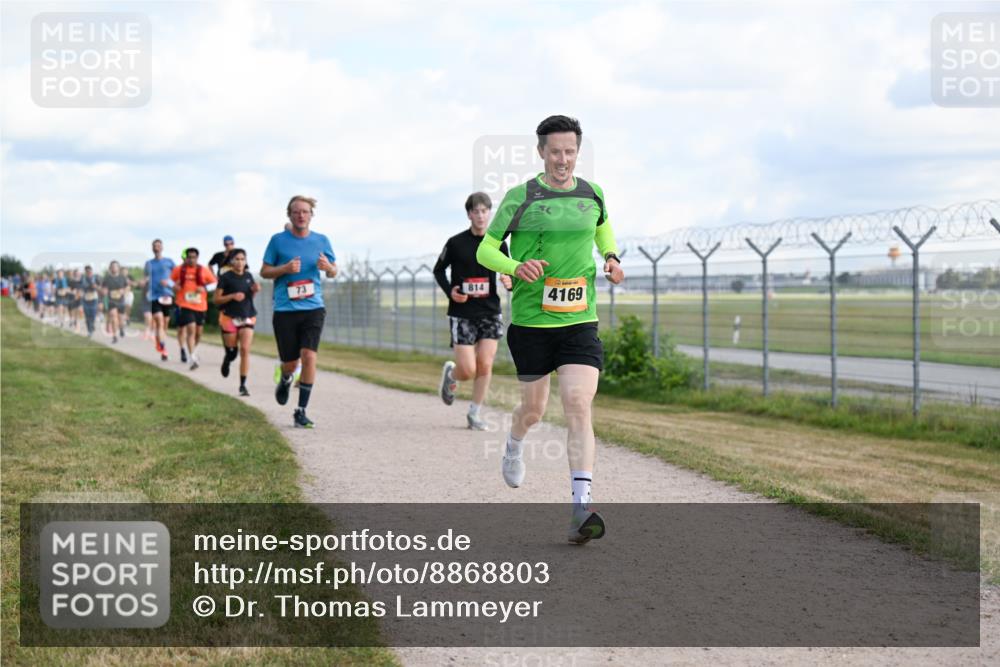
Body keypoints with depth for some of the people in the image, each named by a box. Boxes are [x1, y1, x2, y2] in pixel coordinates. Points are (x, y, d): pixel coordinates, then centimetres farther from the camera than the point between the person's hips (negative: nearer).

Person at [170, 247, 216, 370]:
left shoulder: (204, 270, 1)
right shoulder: (179, 270, 1)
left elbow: (214, 283, 6)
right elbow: (171, 280, 17)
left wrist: (205, 288, -12)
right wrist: (174, 286, -5)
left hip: (200, 306, 2)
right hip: (185, 305, -2)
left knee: (198, 332, 12)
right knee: (191, 329, -17)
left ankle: (193, 350, 42)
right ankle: (193, 359, -18)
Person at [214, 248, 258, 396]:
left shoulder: (248, 276, 8)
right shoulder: (226, 277, -5)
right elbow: (217, 300, -5)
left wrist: (254, 291, -1)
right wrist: (232, 296, -19)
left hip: (247, 317, 3)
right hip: (230, 318, -3)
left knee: (245, 350, -11)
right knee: (232, 352, 4)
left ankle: (243, 385, -7)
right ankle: (226, 361, 43)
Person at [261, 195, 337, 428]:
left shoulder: (321, 241, 7)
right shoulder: (278, 240, 2)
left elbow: (333, 273, 16)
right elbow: (264, 272, 6)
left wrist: (328, 266, -8)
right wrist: (285, 268, -13)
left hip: (313, 308, 1)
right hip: (284, 310, -1)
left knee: (309, 356, -15)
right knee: (290, 362, 4)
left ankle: (301, 411, -5)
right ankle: (285, 380, 42)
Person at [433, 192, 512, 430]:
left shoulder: (498, 244, 3)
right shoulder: (456, 243, -4)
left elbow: (508, 272, 11)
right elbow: (438, 269, 9)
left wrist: (509, 282, -13)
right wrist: (449, 291, -7)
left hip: (490, 312, 2)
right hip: (462, 313, -2)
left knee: (485, 365, -5)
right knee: (468, 370, -7)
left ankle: (475, 414, 12)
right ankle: (450, 373, 30)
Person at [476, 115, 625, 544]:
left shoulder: (592, 194, 7)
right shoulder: (520, 197, -4)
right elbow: (485, 250, 0)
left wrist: (611, 258, 10)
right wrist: (516, 267, -19)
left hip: (580, 321, 1)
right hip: (531, 321, -1)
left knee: (579, 407, -14)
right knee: (533, 409, 12)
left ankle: (581, 509, -18)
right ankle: (515, 445, 49)